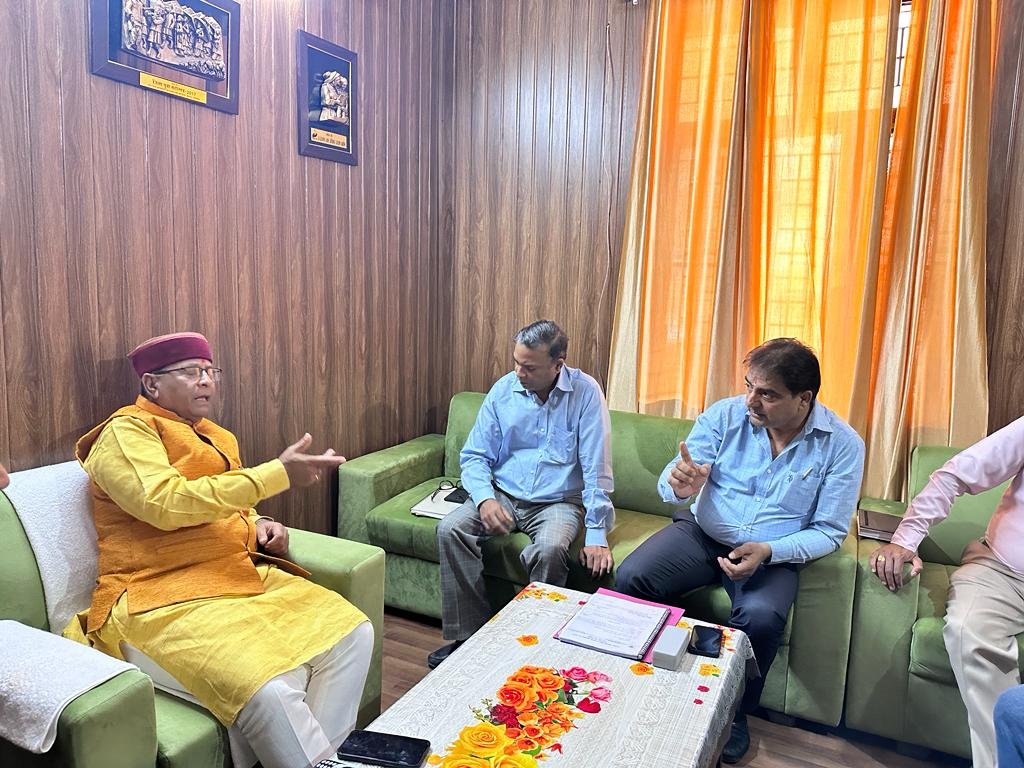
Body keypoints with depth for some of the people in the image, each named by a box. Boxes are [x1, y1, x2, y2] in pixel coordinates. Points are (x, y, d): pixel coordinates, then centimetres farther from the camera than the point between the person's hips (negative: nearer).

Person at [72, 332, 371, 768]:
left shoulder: (219, 438, 19)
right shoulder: (126, 431, -4)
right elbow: (164, 504, -21)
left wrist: (259, 525, 9)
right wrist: (277, 475, -22)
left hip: (243, 578, 8)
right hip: (162, 601, -8)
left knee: (352, 632, -11)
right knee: (271, 690, -31)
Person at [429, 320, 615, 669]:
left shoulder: (585, 392, -10)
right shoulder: (503, 389, -1)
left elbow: (597, 468, -12)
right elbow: (475, 455, 2)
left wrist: (596, 534, -17)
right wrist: (484, 498, -17)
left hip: (558, 501, -3)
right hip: (503, 494, 4)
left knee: (549, 549, -34)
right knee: (450, 529, -21)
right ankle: (467, 635, -8)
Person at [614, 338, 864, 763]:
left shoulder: (842, 445, -9)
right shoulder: (725, 414, -8)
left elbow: (829, 531, -5)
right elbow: (670, 484, -10)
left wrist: (768, 551, -23)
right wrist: (679, 485, -36)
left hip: (773, 554, -1)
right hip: (702, 532, 2)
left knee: (761, 616, -32)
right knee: (630, 578, -22)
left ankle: (735, 714, 0)